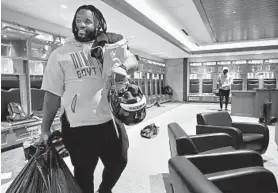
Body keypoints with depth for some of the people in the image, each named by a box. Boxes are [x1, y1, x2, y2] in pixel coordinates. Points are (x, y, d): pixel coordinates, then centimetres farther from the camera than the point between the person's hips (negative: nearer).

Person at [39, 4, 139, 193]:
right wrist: (45, 129, -1)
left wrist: (122, 68, -29)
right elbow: (52, 94, 1)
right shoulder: (60, 54, 2)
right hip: (78, 126, -2)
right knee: (83, 172, 14)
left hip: (111, 121, 3)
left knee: (118, 163, 18)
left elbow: (133, 61, -5)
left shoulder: (110, 45, 7)